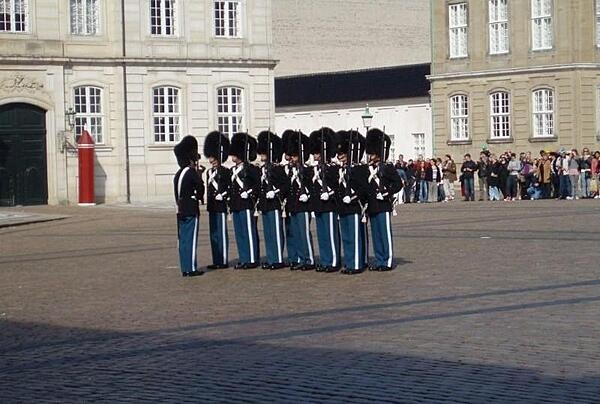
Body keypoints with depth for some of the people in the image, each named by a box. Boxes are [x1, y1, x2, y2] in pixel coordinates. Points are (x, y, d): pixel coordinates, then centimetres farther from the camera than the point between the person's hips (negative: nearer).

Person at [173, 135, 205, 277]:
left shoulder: (178, 174, 12)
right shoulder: (192, 173, -13)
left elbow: (176, 194, 15)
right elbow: (201, 189, -10)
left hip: (181, 211, 8)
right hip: (191, 211, -8)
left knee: (183, 239, 9)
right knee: (191, 239, -5)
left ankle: (185, 268, 14)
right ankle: (191, 268, -3)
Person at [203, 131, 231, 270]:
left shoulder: (225, 171, -8)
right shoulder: (209, 172, 14)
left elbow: (231, 188, -11)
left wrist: (222, 196, -20)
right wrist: (208, 201, 12)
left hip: (221, 207, -8)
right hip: (212, 207, 8)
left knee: (221, 234, -3)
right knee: (213, 234, 10)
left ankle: (223, 261, 1)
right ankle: (216, 261, 15)